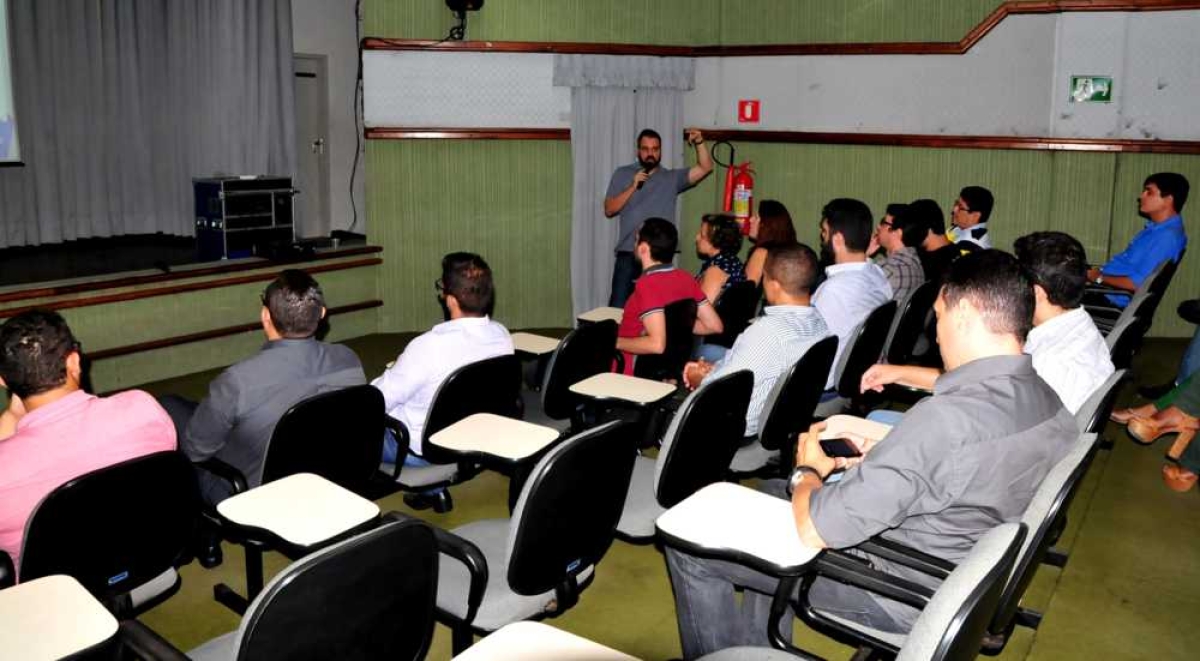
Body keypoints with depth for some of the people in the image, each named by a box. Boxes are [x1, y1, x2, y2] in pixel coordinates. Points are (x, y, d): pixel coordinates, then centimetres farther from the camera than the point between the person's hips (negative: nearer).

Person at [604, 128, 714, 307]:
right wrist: (633, 187, -8)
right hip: (628, 254, -1)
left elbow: (705, 167, 1)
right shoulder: (622, 174, 9)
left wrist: (700, 142, -14)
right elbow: (609, 210, 2)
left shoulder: (672, 178, 11)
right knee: (618, 307, -2)